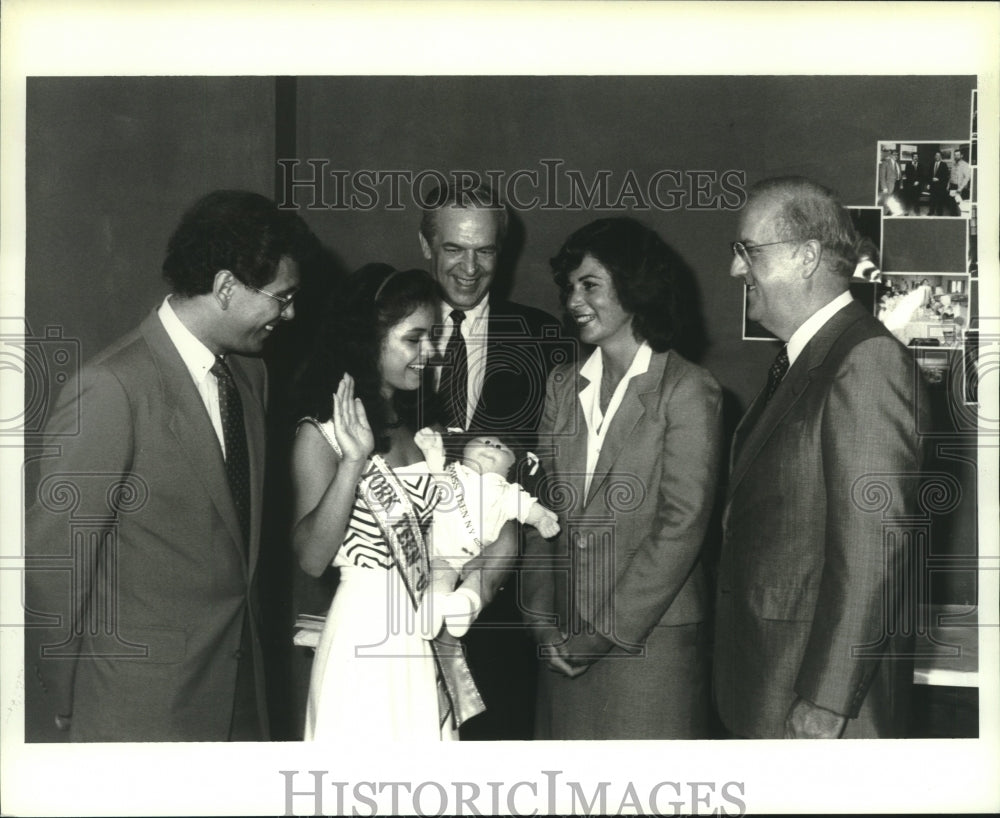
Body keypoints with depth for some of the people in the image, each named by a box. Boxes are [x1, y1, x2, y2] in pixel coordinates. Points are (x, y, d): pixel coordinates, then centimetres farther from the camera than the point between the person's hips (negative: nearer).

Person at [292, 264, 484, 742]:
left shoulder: (418, 426, 9)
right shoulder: (321, 437, -12)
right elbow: (311, 558, -20)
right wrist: (354, 460, -28)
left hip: (427, 643, 7)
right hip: (367, 636, -6)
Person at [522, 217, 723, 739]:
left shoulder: (687, 390, -7)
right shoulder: (562, 386, 12)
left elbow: (683, 524, -12)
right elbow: (543, 508, 10)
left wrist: (606, 631, -12)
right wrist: (543, 620, 0)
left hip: (651, 635, -5)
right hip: (564, 643, 5)